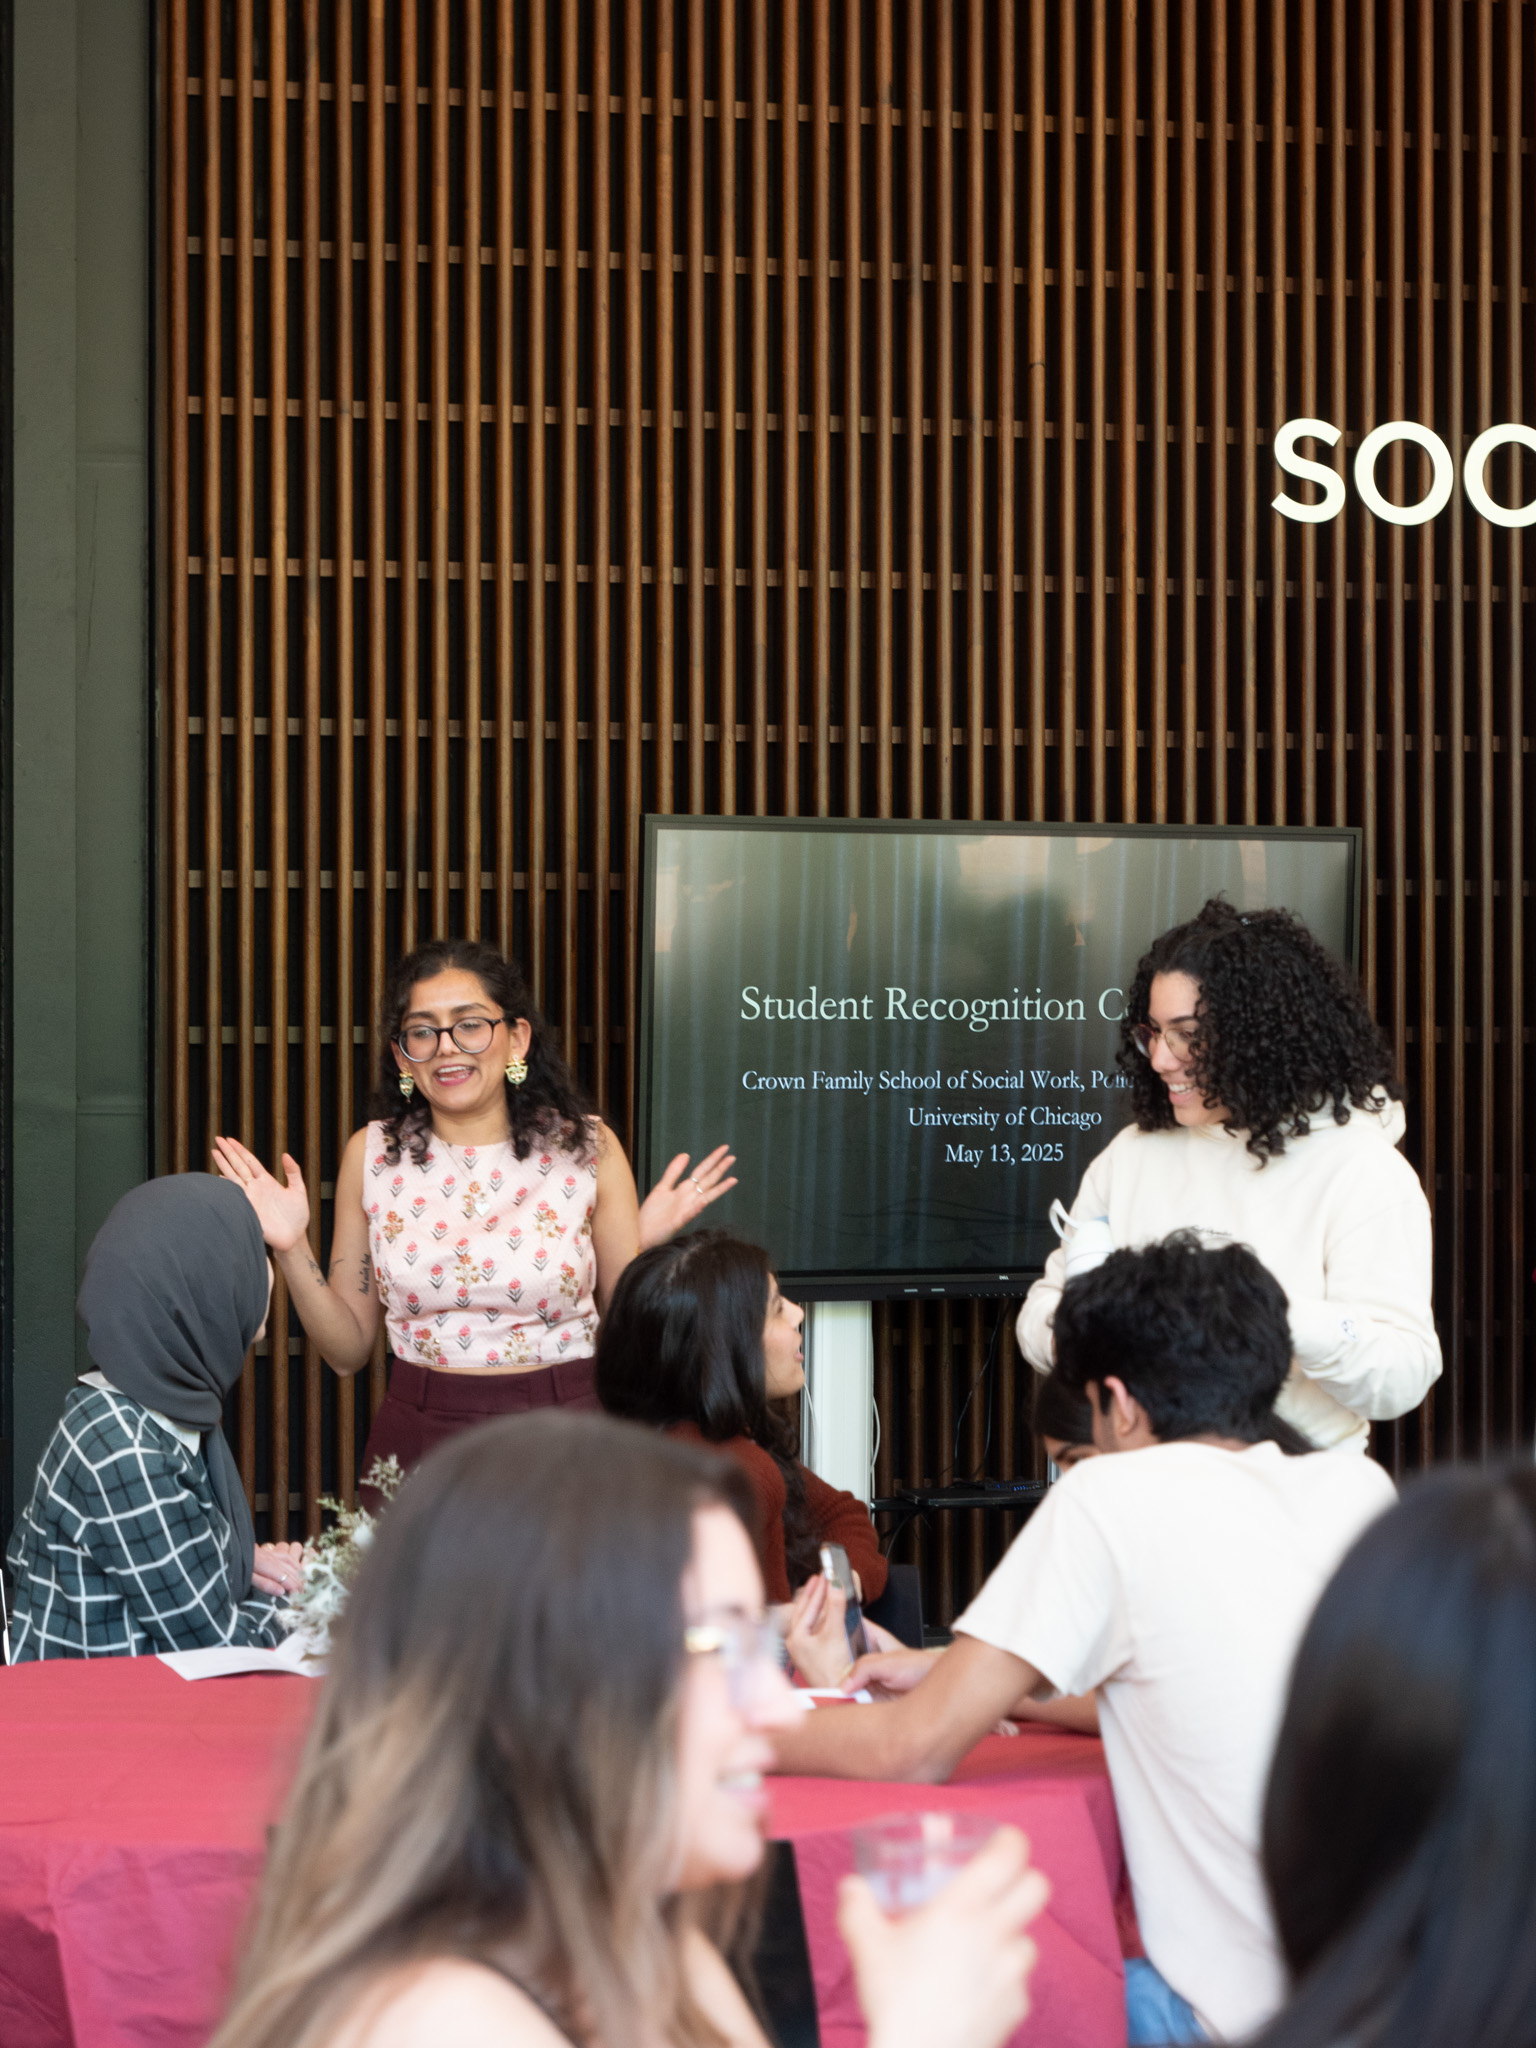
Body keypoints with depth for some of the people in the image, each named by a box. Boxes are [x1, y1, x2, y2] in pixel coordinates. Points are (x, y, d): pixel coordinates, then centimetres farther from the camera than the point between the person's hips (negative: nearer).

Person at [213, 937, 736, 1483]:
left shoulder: (586, 1148, -1)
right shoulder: (371, 1155, 3)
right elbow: (349, 1348, 6)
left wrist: (648, 1246, -15)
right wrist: (292, 1249, -7)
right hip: (419, 1435, 1)